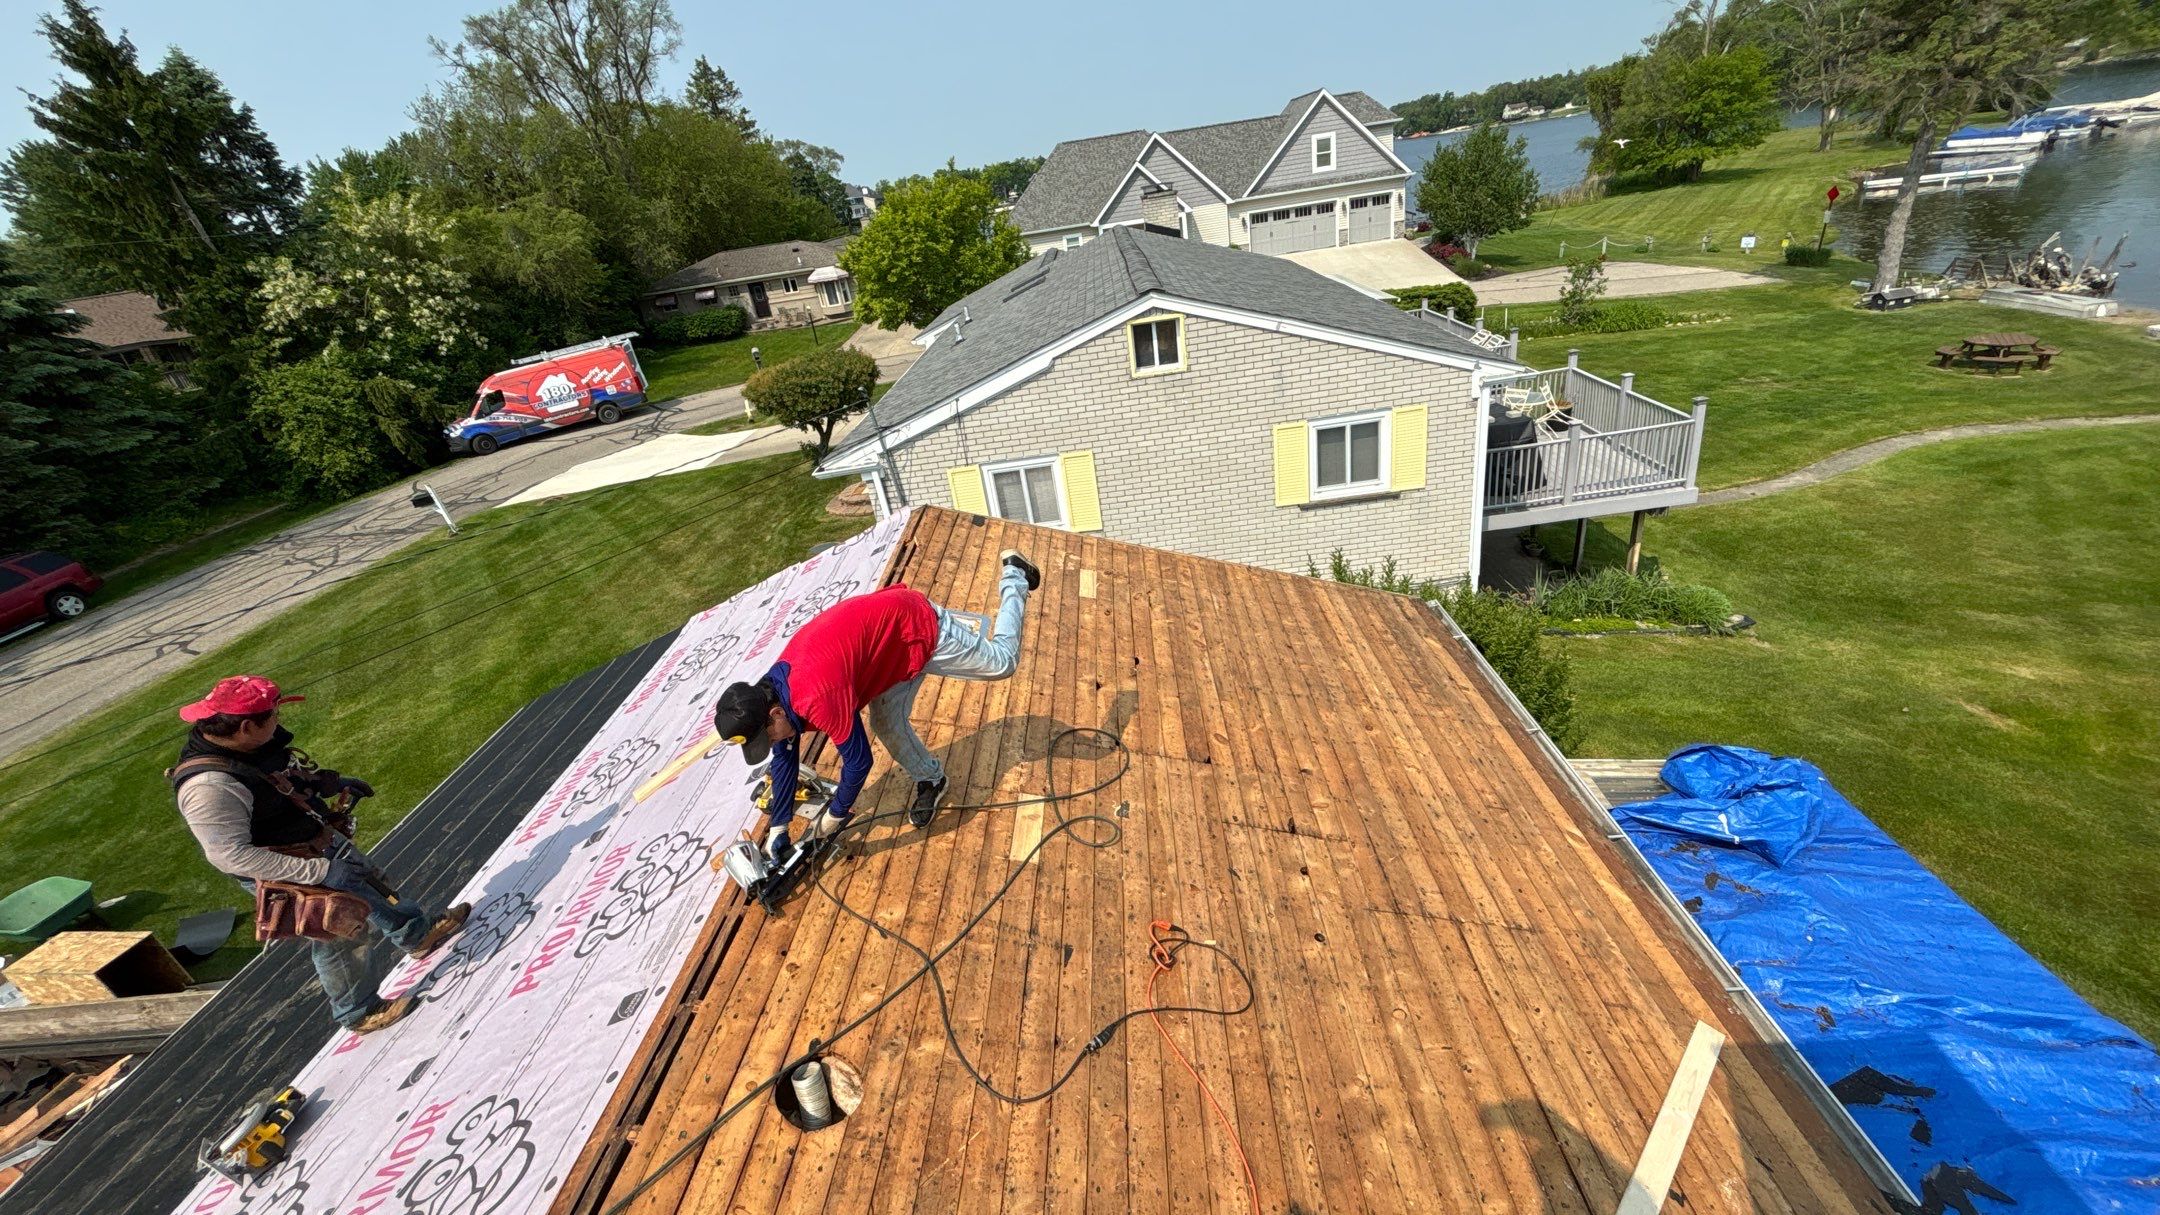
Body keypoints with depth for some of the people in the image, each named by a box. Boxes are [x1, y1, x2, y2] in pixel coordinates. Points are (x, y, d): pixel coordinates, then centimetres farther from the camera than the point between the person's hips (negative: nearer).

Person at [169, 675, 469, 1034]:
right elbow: (232, 855, -34)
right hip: (290, 874, -8)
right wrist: (319, 871, -32)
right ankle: (359, 1012, 33)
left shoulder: (243, 742, -11)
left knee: (371, 884, 27)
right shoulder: (209, 788, -36)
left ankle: (418, 934, 52)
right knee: (341, 938, 10)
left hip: (322, 838, 8)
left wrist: (334, 782, 4)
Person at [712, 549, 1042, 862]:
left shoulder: (817, 698, -35)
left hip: (920, 629, -7)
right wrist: (778, 828, 7)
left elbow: (857, 760, -26)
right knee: (886, 725, 5)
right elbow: (785, 758, 5)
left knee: (1001, 661, 8)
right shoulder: (774, 690, -8)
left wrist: (835, 815, -9)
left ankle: (1013, 576, 26)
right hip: (893, 636, 7)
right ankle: (931, 781, 29)